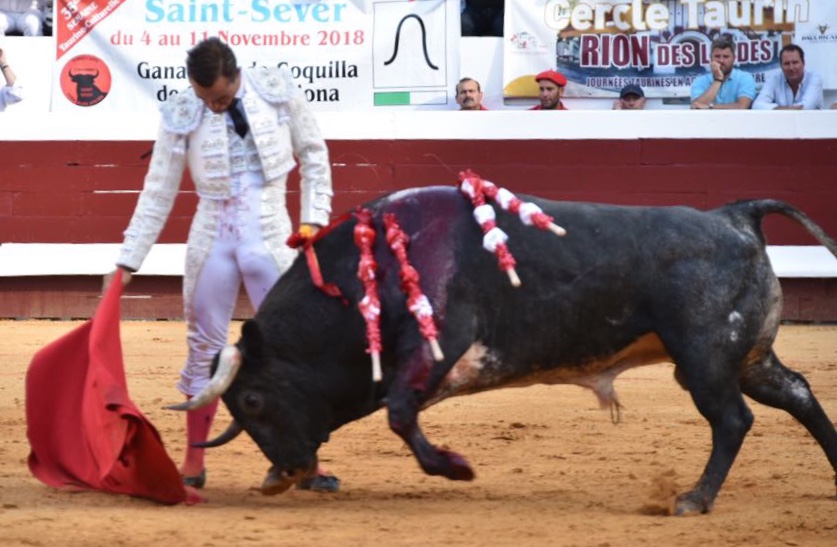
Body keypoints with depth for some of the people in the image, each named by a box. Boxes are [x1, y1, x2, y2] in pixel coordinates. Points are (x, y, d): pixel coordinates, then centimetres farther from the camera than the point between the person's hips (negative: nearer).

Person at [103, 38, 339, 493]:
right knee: (205, 349, 6)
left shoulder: (278, 93, -6)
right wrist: (127, 263, 0)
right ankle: (194, 462, 15)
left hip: (270, 235, -1)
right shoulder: (180, 117, -5)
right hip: (212, 237, 1)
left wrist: (313, 219, 1)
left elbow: (313, 155, 8)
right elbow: (157, 196, 1)